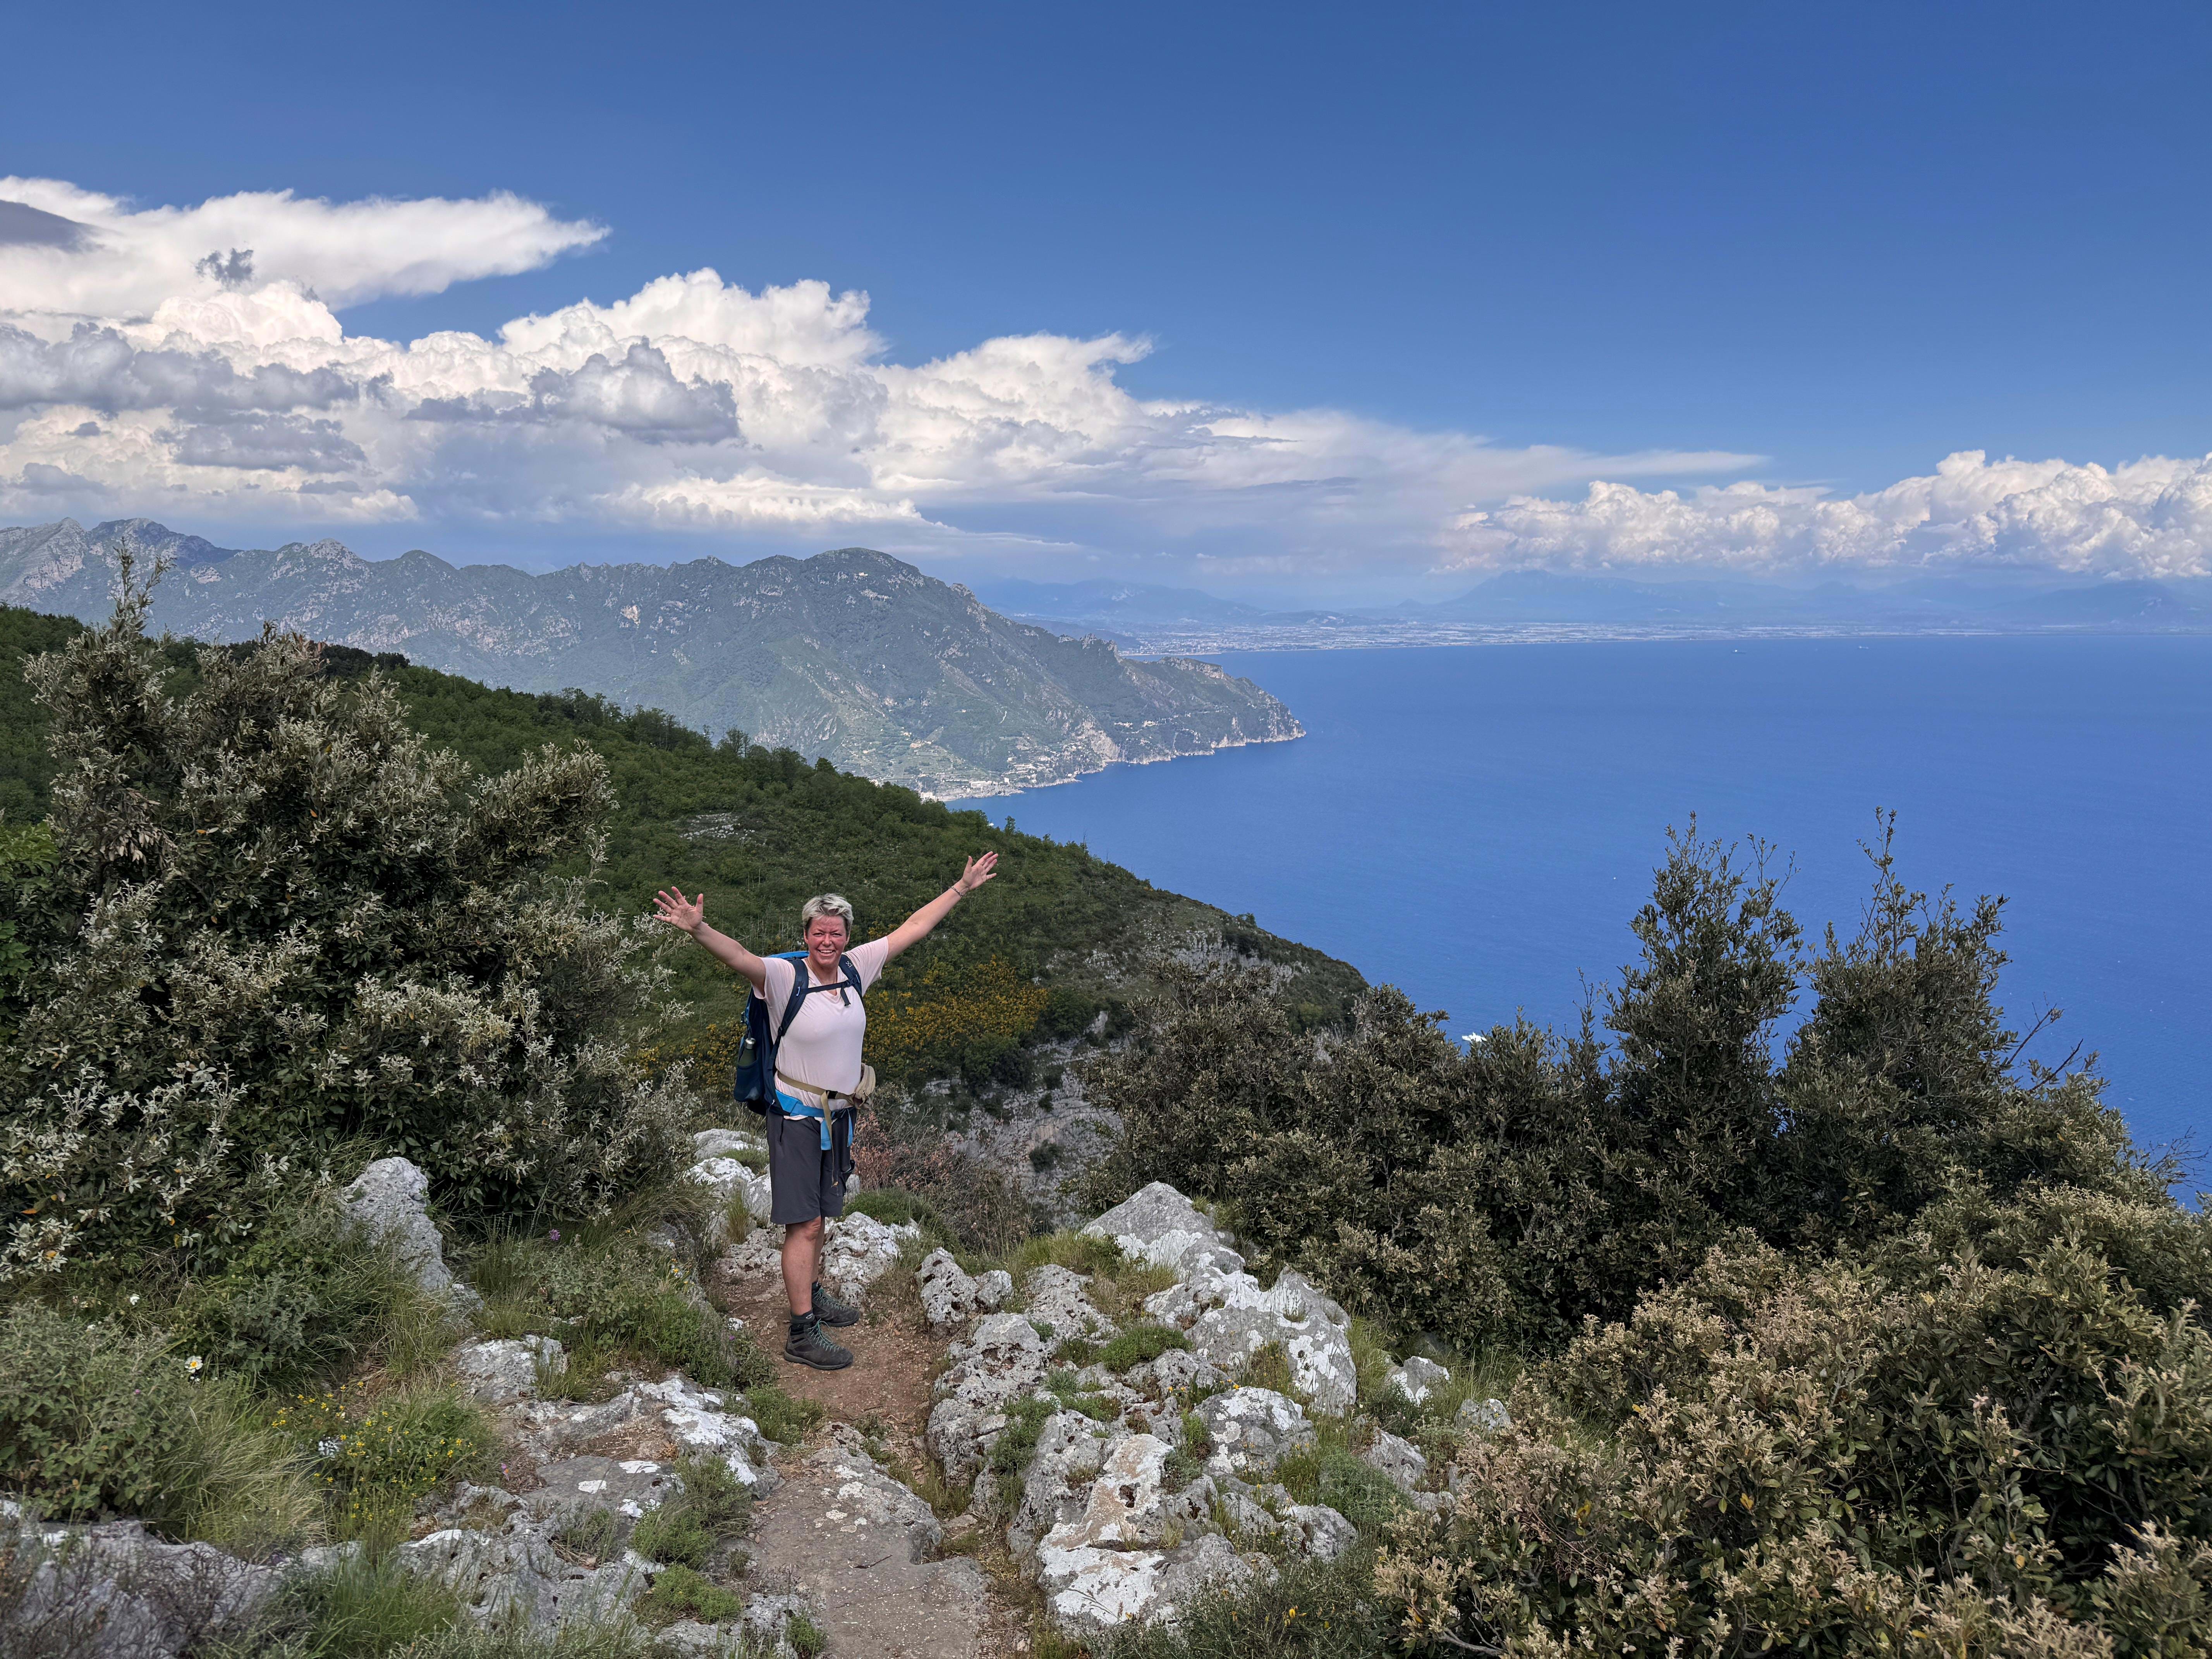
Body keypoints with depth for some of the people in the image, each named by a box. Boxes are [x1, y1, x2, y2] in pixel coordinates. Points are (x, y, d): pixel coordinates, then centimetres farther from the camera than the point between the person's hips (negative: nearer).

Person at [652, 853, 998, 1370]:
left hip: (839, 1115, 6)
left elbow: (912, 929, 7)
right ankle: (802, 1333, 4)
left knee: (818, 1216, 20)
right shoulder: (784, 976, -17)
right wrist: (697, 929, -55)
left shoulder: (857, 967, -1)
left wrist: (961, 888, 12)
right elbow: (739, 956, -36)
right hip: (796, 1118, -6)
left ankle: (814, 1295, 38)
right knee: (804, 1224, -3)